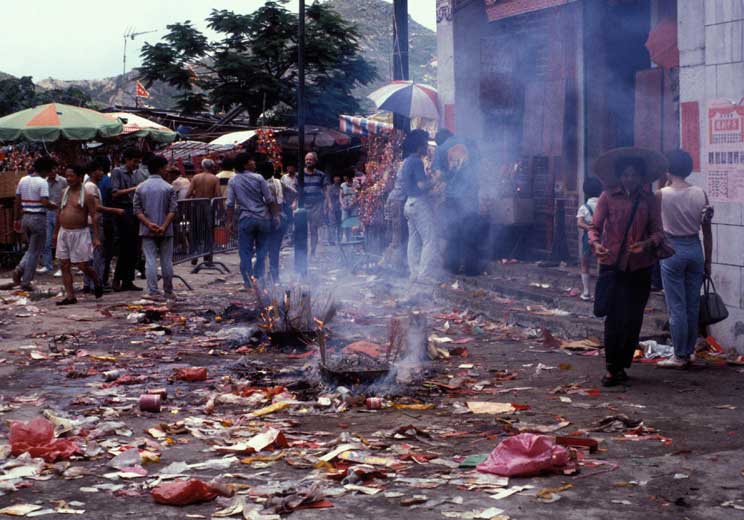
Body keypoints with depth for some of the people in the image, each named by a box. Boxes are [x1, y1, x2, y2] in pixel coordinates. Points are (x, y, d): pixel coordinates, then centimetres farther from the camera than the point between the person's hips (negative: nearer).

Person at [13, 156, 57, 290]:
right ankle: (26, 282, 3)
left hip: (25, 217, 7)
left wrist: (17, 219, 17)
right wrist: (56, 207, -5)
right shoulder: (42, 182, -13)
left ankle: (19, 269, 0)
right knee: (35, 252, 3)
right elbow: (45, 203, -22)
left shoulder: (23, 180, 8)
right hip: (38, 218, -7)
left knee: (32, 249, 22)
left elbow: (17, 202, 11)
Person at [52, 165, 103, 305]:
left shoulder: (87, 195, -8)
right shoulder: (65, 193, 10)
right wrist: (56, 232, 19)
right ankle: (70, 296, 6)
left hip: (80, 233, -6)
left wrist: (96, 237, -15)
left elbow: (93, 216, -10)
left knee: (83, 266, -4)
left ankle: (97, 282, 26)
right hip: (64, 233, 6)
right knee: (65, 265, 2)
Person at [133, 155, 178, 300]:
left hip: (147, 231, 1)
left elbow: (137, 210, -3)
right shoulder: (169, 188, -4)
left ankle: (153, 292, -5)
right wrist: (164, 226, -13)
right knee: (166, 261, 9)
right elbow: (173, 210, -11)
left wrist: (149, 224, -9)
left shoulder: (140, 188, 2)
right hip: (165, 231, -1)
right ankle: (168, 291, 17)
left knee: (150, 261, 0)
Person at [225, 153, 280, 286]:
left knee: (245, 252, 5)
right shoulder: (258, 178, -3)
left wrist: (229, 223, 4)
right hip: (263, 218, 0)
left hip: (246, 219, 0)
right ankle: (259, 279, 10)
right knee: (261, 251, 11)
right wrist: (275, 215, 6)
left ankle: (248, 282, -3)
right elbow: (270, 200, -3)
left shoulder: (233, 181, 1)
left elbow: (230, 204, -1)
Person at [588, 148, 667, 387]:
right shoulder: (608, 196, 1)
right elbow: (594, 226, 1)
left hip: (640, 267, 3)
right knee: (615, 317, -8)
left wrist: (648, 243, -17)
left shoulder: (648, 200, 8)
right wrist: (595, 243, -20)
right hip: (613, 264, -3)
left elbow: (657, 231, 5)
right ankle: (612, 368, 0)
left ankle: (622, 366, 19)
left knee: (633, 319, 6)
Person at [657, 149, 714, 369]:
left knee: (676, 307, 1)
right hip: (695, 249, 4)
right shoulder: (700, 194, -2)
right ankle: (689, 351, 19)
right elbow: (707, 231, 2)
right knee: (693, 306, 12)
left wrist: (665, 183, 11)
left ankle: (680, 356, 4)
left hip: (672, 250, -4)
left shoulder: (662, 194, -10)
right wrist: (708, 261, 11)